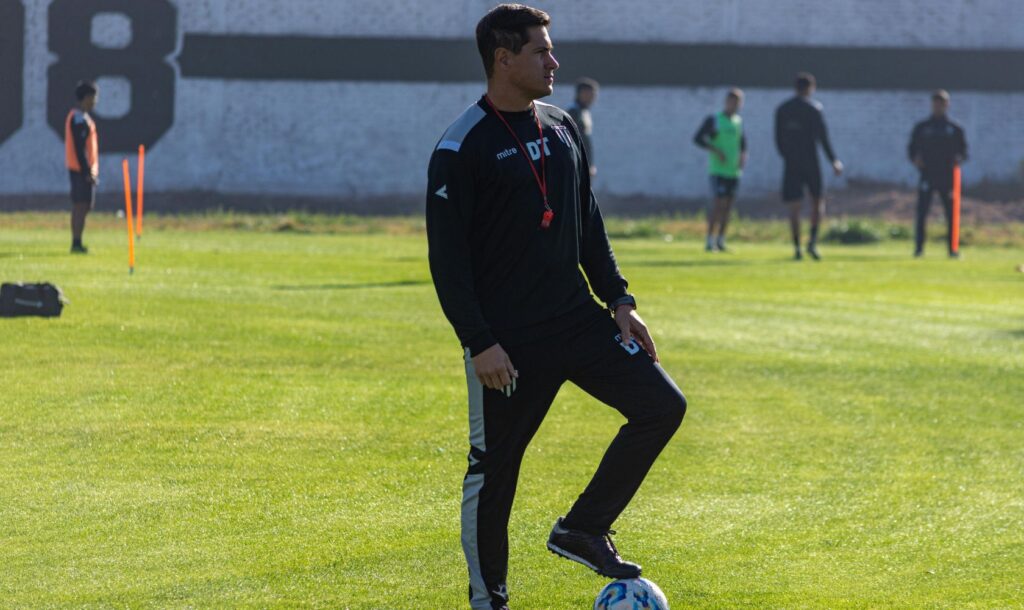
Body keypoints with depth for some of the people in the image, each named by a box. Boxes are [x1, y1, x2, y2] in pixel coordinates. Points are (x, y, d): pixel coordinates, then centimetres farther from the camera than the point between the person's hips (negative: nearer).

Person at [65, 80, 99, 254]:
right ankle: (77, 244, -10)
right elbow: (79, 148, -20)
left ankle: (76, 244, 15)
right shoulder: (80, 118, -15)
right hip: (83, 169, -10)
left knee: (80, 206, 12)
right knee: (82, 206, -9)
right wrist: (87, 172, -20)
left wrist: (91, 171, 21)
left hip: (79, 169, 10)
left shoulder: (80, 116, 17)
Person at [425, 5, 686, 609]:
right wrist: (479, 342, -18)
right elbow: (446, 257, -13)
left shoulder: (563, 130, 10)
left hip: (579, 321, 6)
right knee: (492, 470, 1)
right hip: (508, 342, -6)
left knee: (663, 405, -6)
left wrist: (619, 299, 10)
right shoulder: (462, 149, -11)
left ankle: (582, 529, 6)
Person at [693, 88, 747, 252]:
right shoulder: (714, 120, -3)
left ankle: (721, 240, 10)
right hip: (718, 170, -5)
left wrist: (743, 156, 3)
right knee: (718, 203, -12)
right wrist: (715, 150, -15)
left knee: (728, 205, 4)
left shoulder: (738, 121, 12)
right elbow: (697, 138, -5)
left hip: (734, 170, 5)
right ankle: (709, 240, -8)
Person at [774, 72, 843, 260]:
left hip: (791, 165, 3)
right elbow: (822, 137, -9)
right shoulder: (813, 108, -5)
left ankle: (797, 247, -4)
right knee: (818, 202, 10)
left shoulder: (781, 110, 7)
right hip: (811, 163, -3)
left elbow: (778, 139, 10)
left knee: (794, 207, 2)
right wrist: (834, 161, -5)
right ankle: (813, 241, -6)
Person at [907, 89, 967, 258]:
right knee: (921, 211, -8)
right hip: (927, 174, 0)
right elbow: (912, 148, 12)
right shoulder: (921, 127, 11)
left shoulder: (955, 129, 11)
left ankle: (953, 248, 6)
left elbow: (963, 149, 13)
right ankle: (919, 247, -5)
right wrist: (915, 159, -8)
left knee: (951, 213, 0)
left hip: (948, 176, 0)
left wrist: (959, 158, -9)